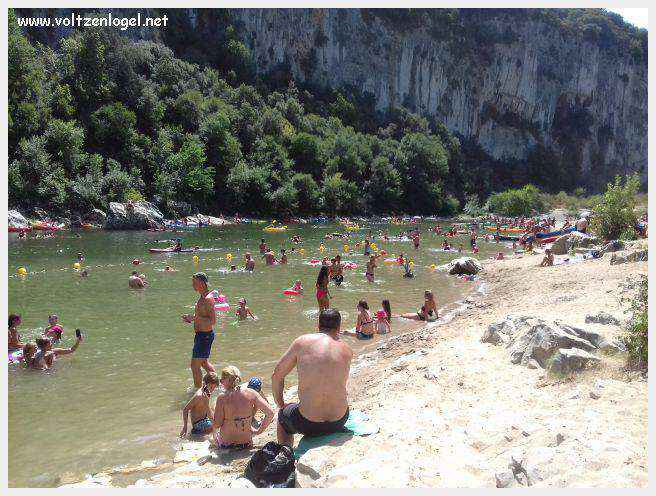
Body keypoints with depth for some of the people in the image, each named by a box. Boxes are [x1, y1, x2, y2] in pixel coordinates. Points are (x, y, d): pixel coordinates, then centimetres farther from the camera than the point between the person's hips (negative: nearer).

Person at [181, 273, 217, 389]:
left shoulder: (208, 299, -21)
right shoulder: (202, 297, 10)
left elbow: (213, 321, -26)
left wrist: (194, 318, -26)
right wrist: (192, 319, 8)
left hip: (204, 336, -11)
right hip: (200, 335, 11)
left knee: (195, 365, -3)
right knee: (204, 362, 24)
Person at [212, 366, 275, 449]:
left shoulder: (222, 398, -17)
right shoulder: (251, 393, -10)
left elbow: (217, 424, -12)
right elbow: (270, 413, -11)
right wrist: (259, 430, 1)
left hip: (226, 445, 0)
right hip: (247, 443, 1)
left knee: (215, 434, 34)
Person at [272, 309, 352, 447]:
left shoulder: (302, 342, -6)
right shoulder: (347, 350, -1)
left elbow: (276, 376, 3)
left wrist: (280, 404, 17)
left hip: (308, 425, -2)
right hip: (339, 422, 3)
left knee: (283, 415, 33)